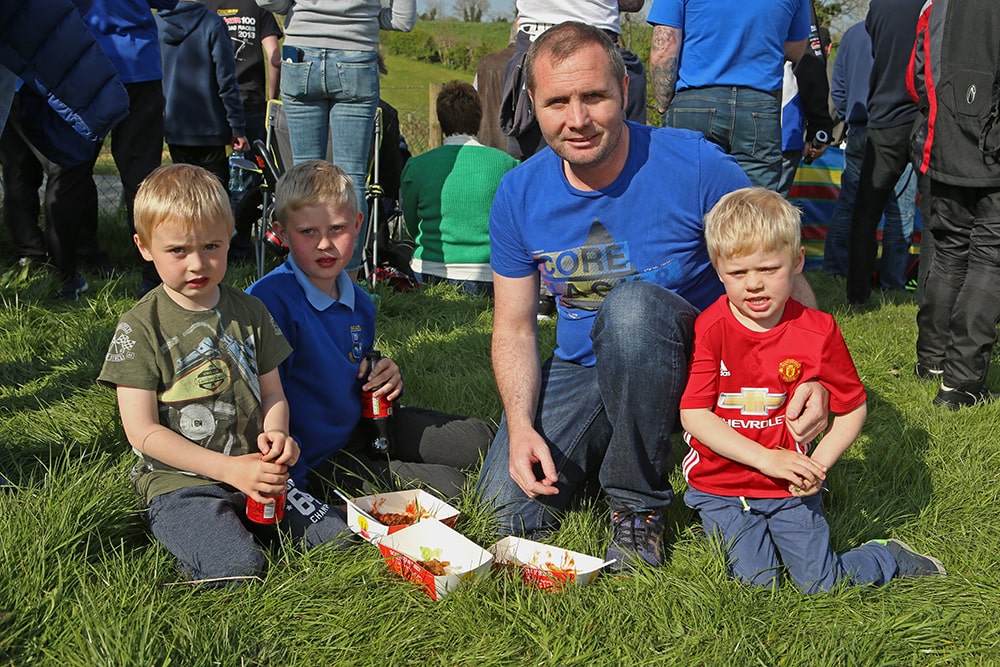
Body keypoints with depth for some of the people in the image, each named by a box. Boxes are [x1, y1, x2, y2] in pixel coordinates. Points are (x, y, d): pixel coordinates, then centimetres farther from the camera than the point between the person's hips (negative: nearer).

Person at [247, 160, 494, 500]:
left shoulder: (359, 303, 4)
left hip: (359, 428, 8)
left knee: (478, 439, 11)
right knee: (448, 488, -17)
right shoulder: (268, 301, -22)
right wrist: (294, 477, -24)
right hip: (313, 459, -8)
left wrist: (387, 380, -2)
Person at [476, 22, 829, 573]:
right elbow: (513, 326, 0)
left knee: (631, 303, -37)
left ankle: (637, 505, -17)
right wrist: (521, 427, -17)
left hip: (688, 360, -3)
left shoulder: (696, 166, -18)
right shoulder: (520, 193, -7)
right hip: (581, 368, 3)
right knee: (510, 507, -17)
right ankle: (606, 442, 16)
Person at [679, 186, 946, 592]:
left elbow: (852, 409, 2)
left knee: (821, 586, -2)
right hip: (719, 486, 0)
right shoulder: (710, 329, -11)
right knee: (756, 585, -8)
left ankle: (890, 558, 27)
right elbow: (693, 415, -14)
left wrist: (817, 466, -12)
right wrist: (765, 458, -19)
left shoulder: (818, 332, -7)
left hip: (789, 486, 0)